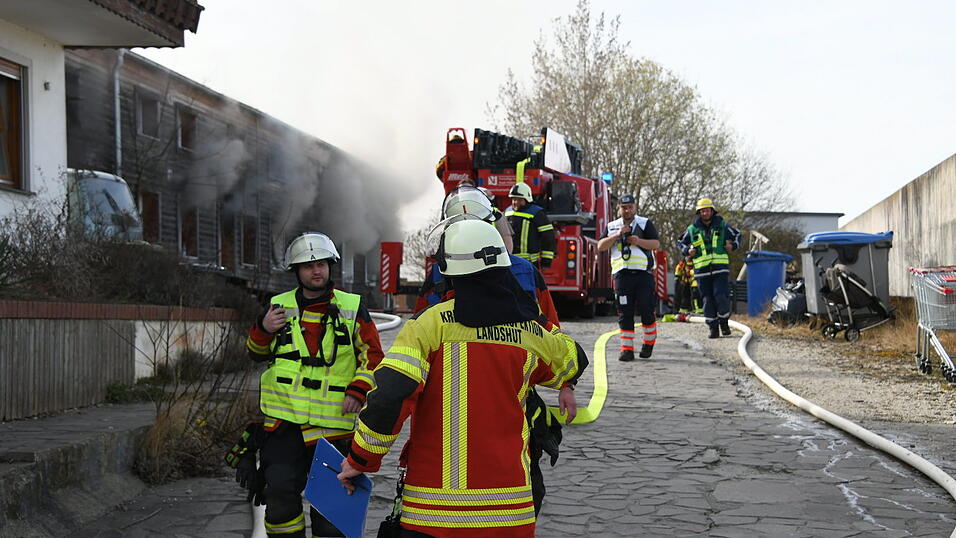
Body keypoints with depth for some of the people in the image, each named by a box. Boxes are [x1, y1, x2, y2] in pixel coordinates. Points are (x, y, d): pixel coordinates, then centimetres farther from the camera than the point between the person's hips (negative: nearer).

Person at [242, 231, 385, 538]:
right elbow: (256, 354, 19)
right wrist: (263, 329, -2)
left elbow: (372, 355, 8)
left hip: (332, 424, -1)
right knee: (279, 494, -5)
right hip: (283, 420, 1)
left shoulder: (352, 308, 4)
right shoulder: (280, 306, 9)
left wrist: (358, 389, -8)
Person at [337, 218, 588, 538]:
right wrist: (565, 386, 53)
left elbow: (390, 394, -16)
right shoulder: (533, 332, 5)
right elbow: (572, 359, 28)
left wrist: (360, 460, -3)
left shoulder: (433, 323, -8)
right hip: (509, 502, 3)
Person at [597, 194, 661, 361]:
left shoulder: (645, 223, 9)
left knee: (646, 309, -2)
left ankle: (649, 342, 16)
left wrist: (639, 241, -17)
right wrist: (617, 235, -8)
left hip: (643, 273, -2)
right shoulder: (612, 227, 16)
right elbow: (601, 246, 5)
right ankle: (627, 349, -1)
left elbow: (656, 244, -1)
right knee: (625, 313, -1)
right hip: (622, 274, 2)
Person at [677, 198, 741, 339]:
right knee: (708, 299, 1)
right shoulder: (692, 229, 8)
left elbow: (737, 234, 21)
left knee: (720, 295, -11)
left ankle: (724, 322, 9)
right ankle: (713, 327, 8)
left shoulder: (722, 226, 7)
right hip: (702, 268, 1)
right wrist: (687, 251, 1)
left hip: (720, 268, -1)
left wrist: (733, 245, 3)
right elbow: (680, 242, 20)